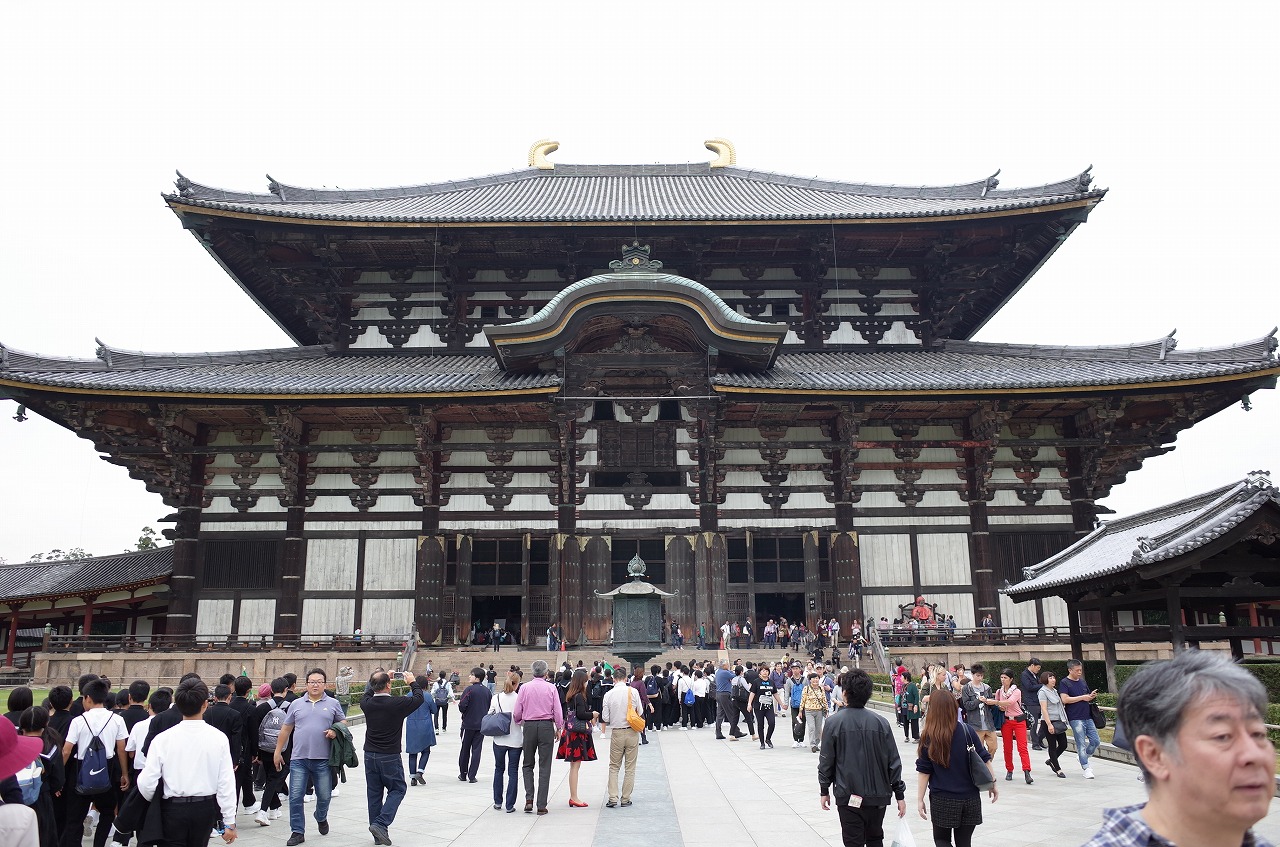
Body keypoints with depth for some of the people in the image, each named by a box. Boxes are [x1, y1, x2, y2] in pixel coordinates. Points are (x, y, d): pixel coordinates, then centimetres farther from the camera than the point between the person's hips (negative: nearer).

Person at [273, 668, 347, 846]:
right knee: (295, 797, -1)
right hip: (299, 758, 1)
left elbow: (343, 723, 11)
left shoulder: (333, 704, 5)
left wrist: (335, 732, -10)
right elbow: (285, 729, 13)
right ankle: (297, 832, 11)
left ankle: (321, 818, 39)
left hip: (323, 759, 0)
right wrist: (277, 752, 13)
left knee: (324, 796, 10)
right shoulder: (296, 704, 7)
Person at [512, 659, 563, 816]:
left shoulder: (524, 687, -1)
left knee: (528, 764, 16)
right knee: (545, 767, 5)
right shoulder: (551, 688, -3)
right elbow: (557, 711, -3)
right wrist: (558, 728, 11)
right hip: (546, 726, -1)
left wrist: (517, 722, 22)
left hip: (529, 726, 1)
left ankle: (529, 799, 1)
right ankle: (541, 805, 5)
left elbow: (517, 712, 1)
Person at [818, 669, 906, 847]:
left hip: (848, 796, -3)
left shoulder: (834, 722, -11)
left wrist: (824, 790, 8)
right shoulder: (880, 722, -5)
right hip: (878, 795, 3)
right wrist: (900, 794, 7)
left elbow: (826, 761, -5)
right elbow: (893, 761, -1)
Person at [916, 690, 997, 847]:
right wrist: (993, 783, 11)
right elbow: (984, 759, -1)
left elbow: (924, 771, -7)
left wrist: (920, 799, -1)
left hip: (942, 800, -2)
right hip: (970, 798, 2)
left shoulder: (928, 737, -9)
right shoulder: (967, 731, -5)